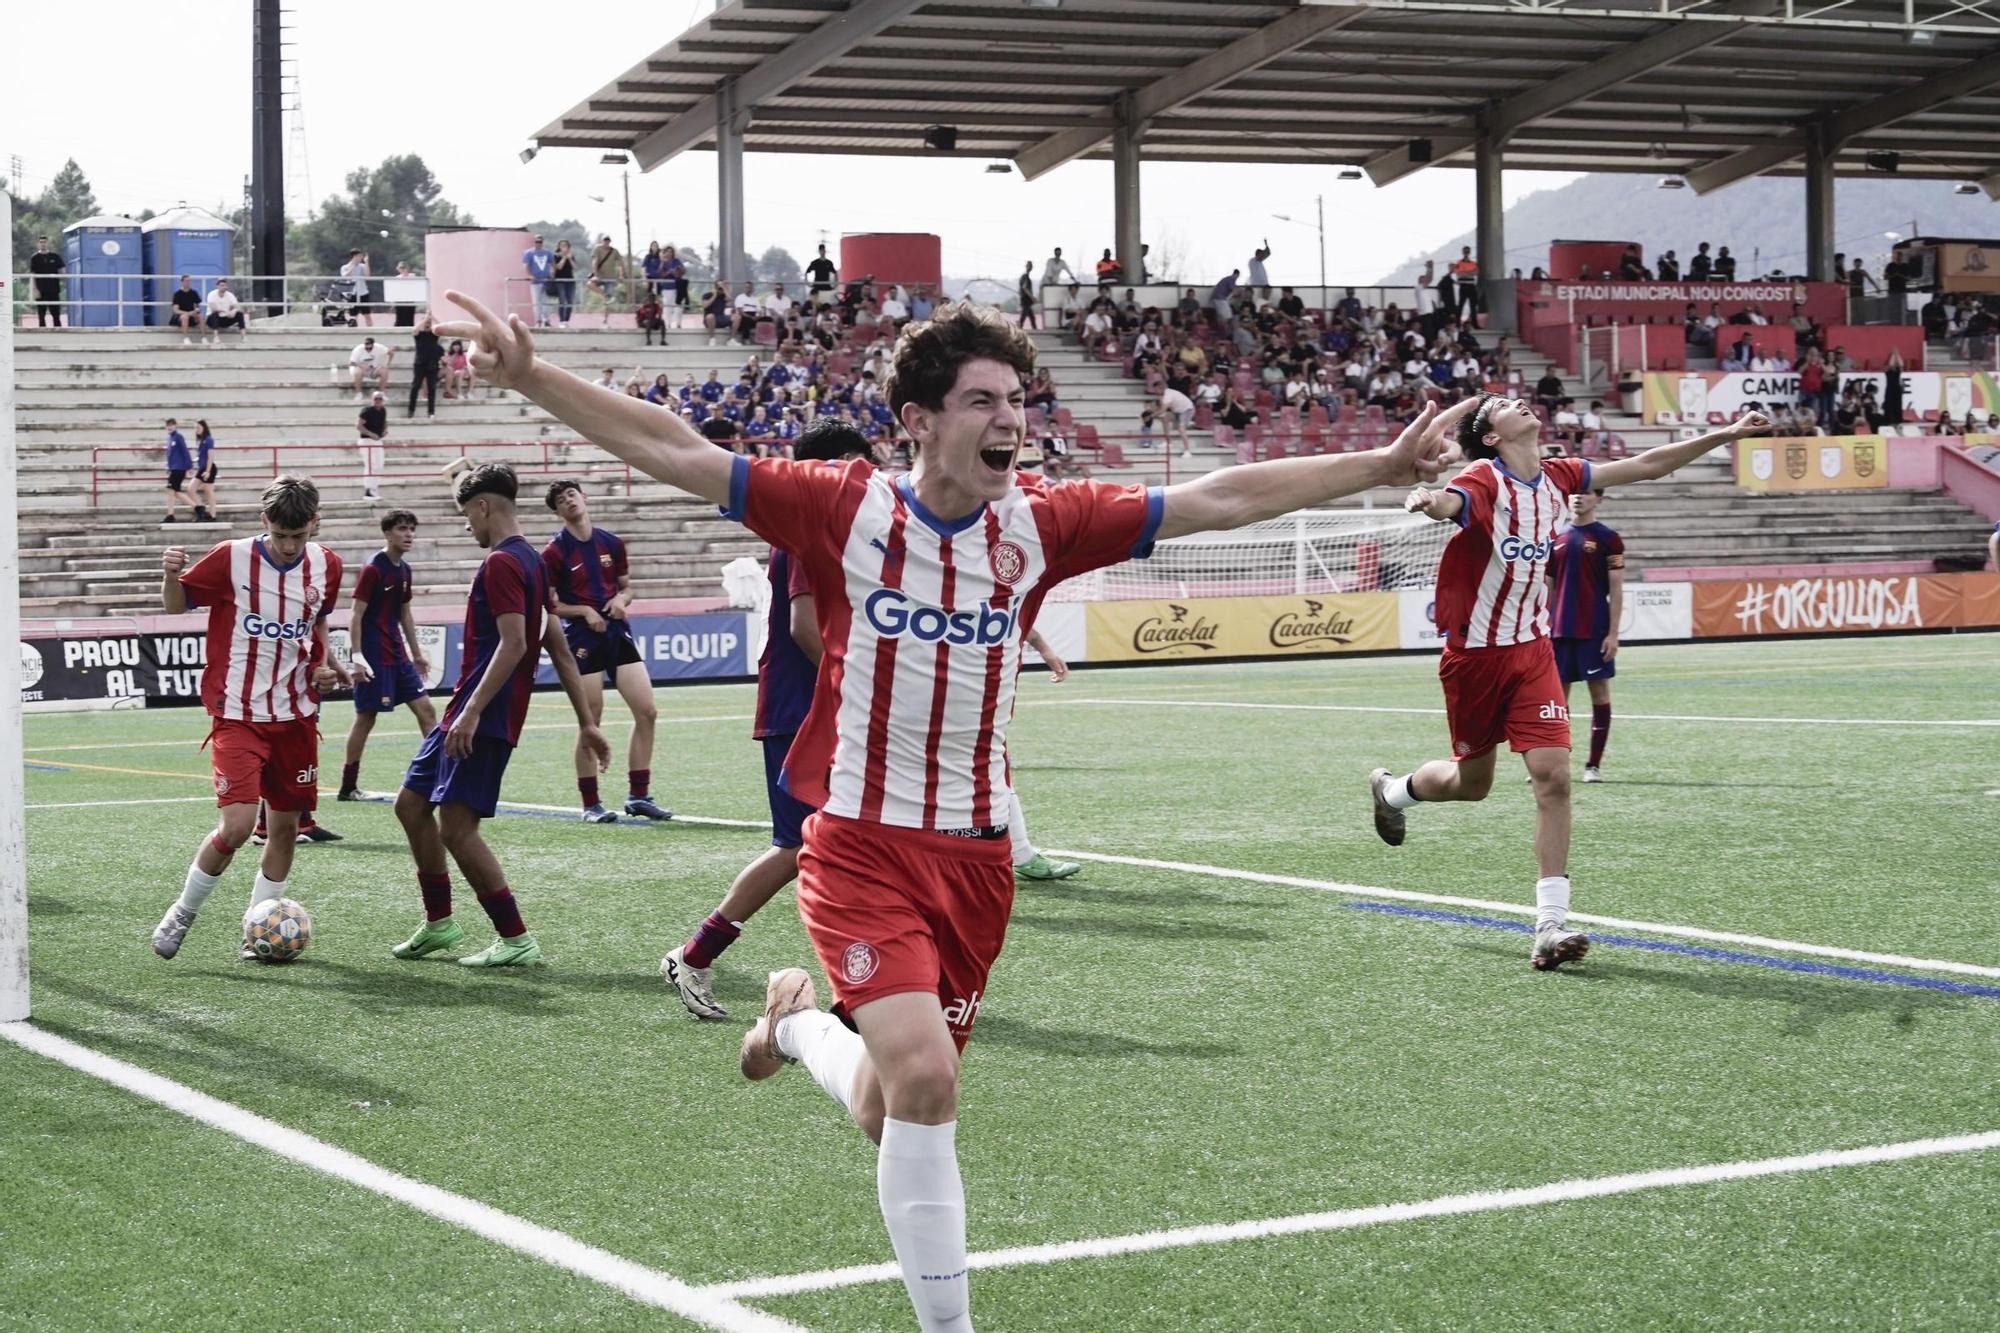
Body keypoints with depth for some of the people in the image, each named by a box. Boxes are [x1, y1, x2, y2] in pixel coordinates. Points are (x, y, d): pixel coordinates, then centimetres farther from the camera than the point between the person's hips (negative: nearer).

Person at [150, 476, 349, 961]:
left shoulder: (325, 566, 2)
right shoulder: (231, 559, -11)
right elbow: (176, 605, 0)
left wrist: (324, 664, 6)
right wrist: (170, 576, -20)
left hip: (296, 715, 5)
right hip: (238, 715, -5)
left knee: (286, 825, 7)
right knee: (238, 822, -16)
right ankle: (183, 912, 7)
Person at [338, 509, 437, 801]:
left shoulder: (404, 571, 11)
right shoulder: (372, 570, -13)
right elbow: (356, 615, -15)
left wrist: (417, 653, 22)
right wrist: (356, 656, -21)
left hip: (397, 654, 8)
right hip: (373, 656, -8)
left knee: (425, 709, 4)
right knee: (366, 717, -3)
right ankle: (348, 787, 5)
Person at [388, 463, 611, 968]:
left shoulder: (501, 563, -14)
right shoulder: (529, 560, 17)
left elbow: (513, 644, -24)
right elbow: (560, 649, 18)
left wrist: (471, 712, -27)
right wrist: (586, 722, 19)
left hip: (483, 719, -11)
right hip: (467, 714, 11)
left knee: (456, 827, -10)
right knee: (411, 804, 16)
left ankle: (516, 941, -5)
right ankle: (439, 923, 24)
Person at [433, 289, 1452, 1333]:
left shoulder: (1040, 525, -1)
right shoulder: (846, 509, -10)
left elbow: (1220, 498, 3)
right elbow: (673, 453, -12)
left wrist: (1381, 466, 3)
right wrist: (530, 375, -21)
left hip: (974, 855, 4)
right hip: (862, 846, -4)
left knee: (893, 1115, 12)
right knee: (924, 1079, -22)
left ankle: (800, 1021, 46)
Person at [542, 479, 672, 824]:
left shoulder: (612, 543, 9)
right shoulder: (554, 552, -4)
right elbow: (547, 605, -3)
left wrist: (621, 599, -4)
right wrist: (584, 611, -16)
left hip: (617, 632, 5)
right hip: (582, 639, -5)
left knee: (647, 712, -1)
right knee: (590, 724, -3)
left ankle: (638, 795, 10)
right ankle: (591, 804, 7)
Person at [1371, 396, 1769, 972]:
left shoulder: (1556, 477, 3)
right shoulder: (1484, 479, -17)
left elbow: (1646, 465, 10)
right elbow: (1448, 503, -41)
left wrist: (1725, 435, 6)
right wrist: (1427, 500, -65)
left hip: (1531, 649, 4)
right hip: (1475, 653, -4)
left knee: (1553, 776, -11)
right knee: (1471, 783, 12)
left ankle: (1551, 926, -10)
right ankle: (1391, 788, 47)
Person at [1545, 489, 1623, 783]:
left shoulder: (1608, 539, -1)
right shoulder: (1556, 540, 12)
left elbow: (1616, 590, -4)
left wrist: (1613, 632, -10)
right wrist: (1544, 627, 10)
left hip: (1595, 632, -4)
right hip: (1560, 631, 4)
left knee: (1599, 691, -1)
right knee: (1557, 695, 4)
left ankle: (1594, 765, 3)